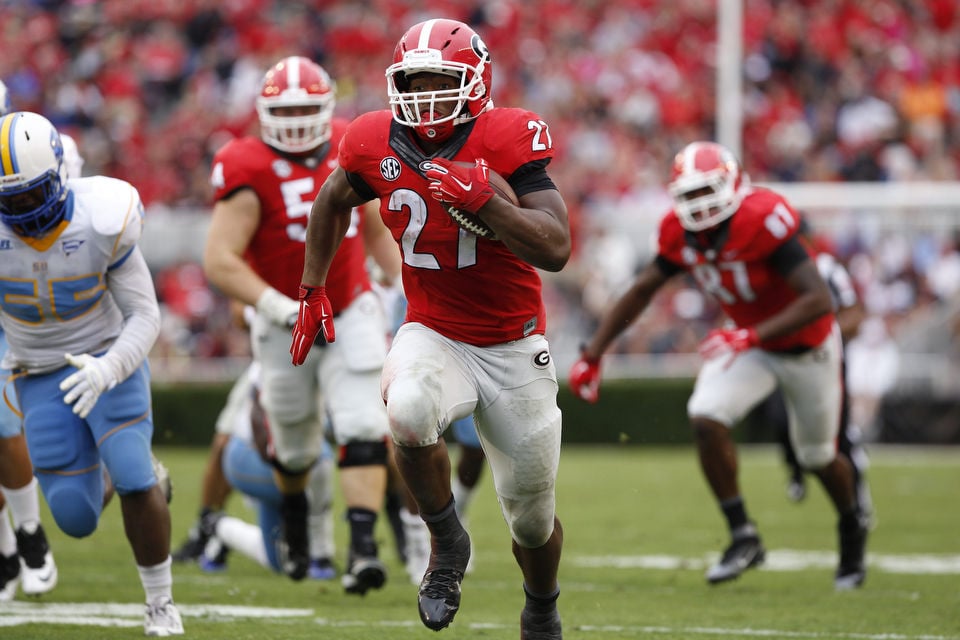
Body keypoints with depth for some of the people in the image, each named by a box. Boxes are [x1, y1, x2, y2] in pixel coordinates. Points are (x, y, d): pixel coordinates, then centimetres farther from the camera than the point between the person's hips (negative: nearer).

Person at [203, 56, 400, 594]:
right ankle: (295, 534, 44)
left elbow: (376, 232, 17)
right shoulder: (251, 171, -16)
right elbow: (220, 260, -22)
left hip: (351, 312, 2)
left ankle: (364, 548, -21)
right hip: (286, 324, -2)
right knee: (295, 450, 14)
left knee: (363, 430, -16)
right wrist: (275, 305, -31)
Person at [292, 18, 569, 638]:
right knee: (409, 413, -36)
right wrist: (314, 290, 17)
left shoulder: (508, 139, -18)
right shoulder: (376, 144, -8)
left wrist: (483, 198, -36)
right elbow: (334, 201, 16)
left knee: (533, 519, 10)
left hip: (514, 347, -1)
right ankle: (447, 543, -10)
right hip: (434, 335, 1)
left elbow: (556, 250, -25)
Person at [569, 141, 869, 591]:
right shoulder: (681, 233, -15)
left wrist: (751, 337, -47)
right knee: (706, 418, -20)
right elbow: (643, 288, 0)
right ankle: (743, 537, -8)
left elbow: (819, 300, -39)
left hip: (806, 345, -5)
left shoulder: (764, 220, -35)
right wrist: (593, 352, -3)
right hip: (749, 340, 5)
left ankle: (852, 531, 44)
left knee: (818, 457, 12)